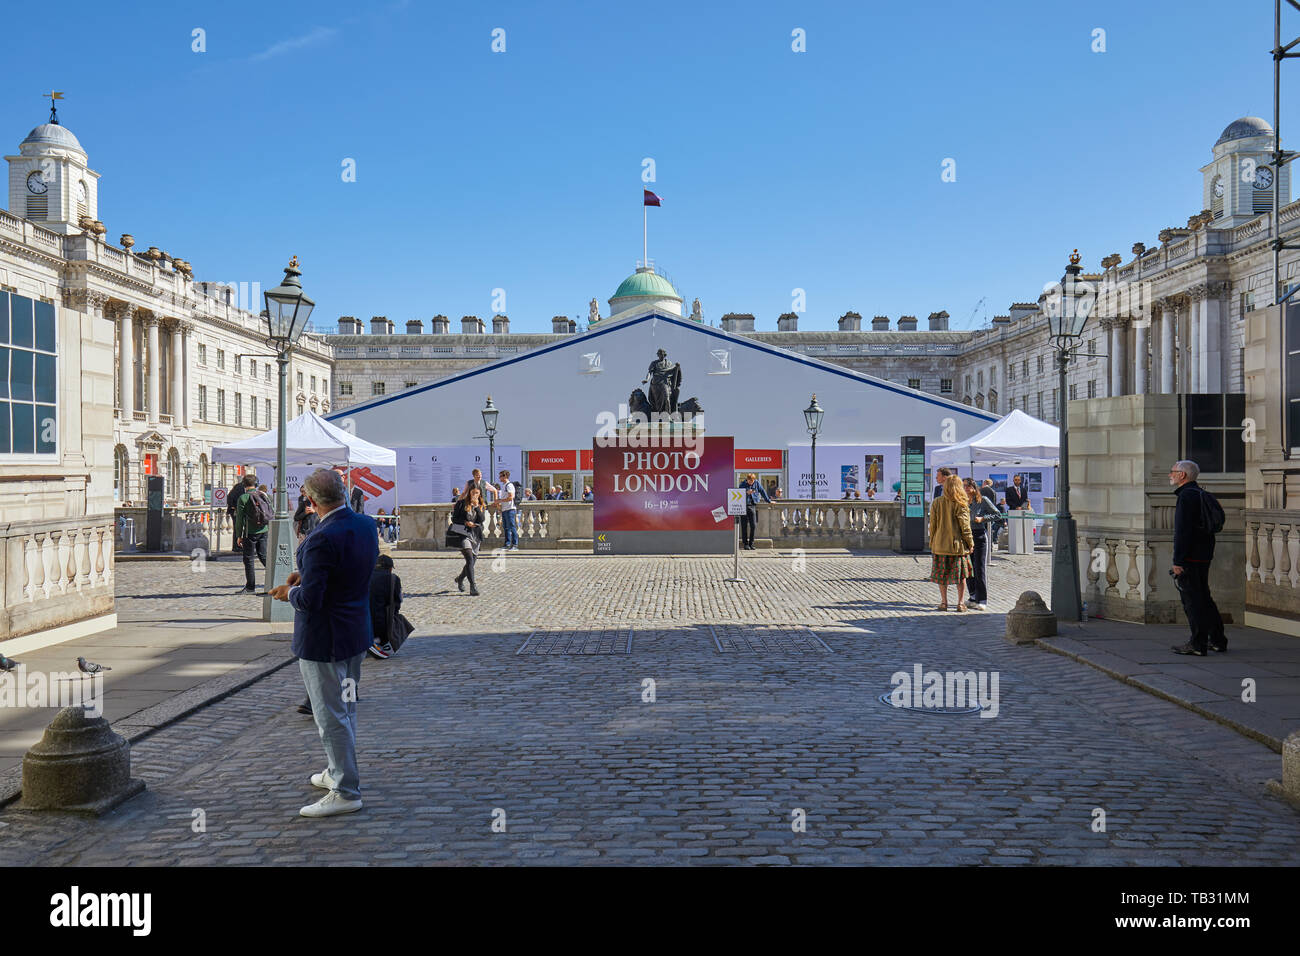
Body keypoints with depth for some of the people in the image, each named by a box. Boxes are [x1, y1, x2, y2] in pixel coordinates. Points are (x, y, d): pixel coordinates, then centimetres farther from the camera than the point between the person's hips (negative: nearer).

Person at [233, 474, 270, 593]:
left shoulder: (243, 498, -8)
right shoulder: (263, 495, 7)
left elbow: (240, 518, -7)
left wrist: (238, 536, -1)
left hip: (250, 532, -5)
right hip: (263, 531, 5)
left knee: (248, 559, 3)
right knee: (263, 556, 15)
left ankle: (250, 587, 5)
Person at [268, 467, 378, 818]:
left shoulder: (322, 540, -27)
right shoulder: (366, 525, -1)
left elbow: (309, 600, -27)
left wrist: (289, 592, -6)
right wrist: (306, 576, 12)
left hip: (323, 640, -9)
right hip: (357, 632, 9)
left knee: (331, 715, 2)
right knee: (345, 707, 22)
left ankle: (346, 792, 10)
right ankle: (338, 772, 39)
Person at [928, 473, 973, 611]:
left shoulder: (936, 503, -1)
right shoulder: (960, 504, -9)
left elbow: (933, 524, 4)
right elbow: (964, 526, -8)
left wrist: (932, 543, 13)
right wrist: (970, 543, 2)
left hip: (940, 544, 2)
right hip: (958, 545, -2)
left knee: (941, 575, 10)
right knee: (961, 575, 9)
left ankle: (944, 603, 12)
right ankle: (960, 603, 10)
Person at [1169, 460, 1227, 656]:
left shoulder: (1186, 496, -14)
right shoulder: (1202, 494, 17)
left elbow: (1182, 531, -20)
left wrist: (1177, 561, -20)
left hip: (1190, 557, -10)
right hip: (1204, 556, 10)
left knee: (1192, 601, -5)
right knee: (1203, 598, 17)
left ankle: (1198, 644, -3)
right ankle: (1218, 640, 23)